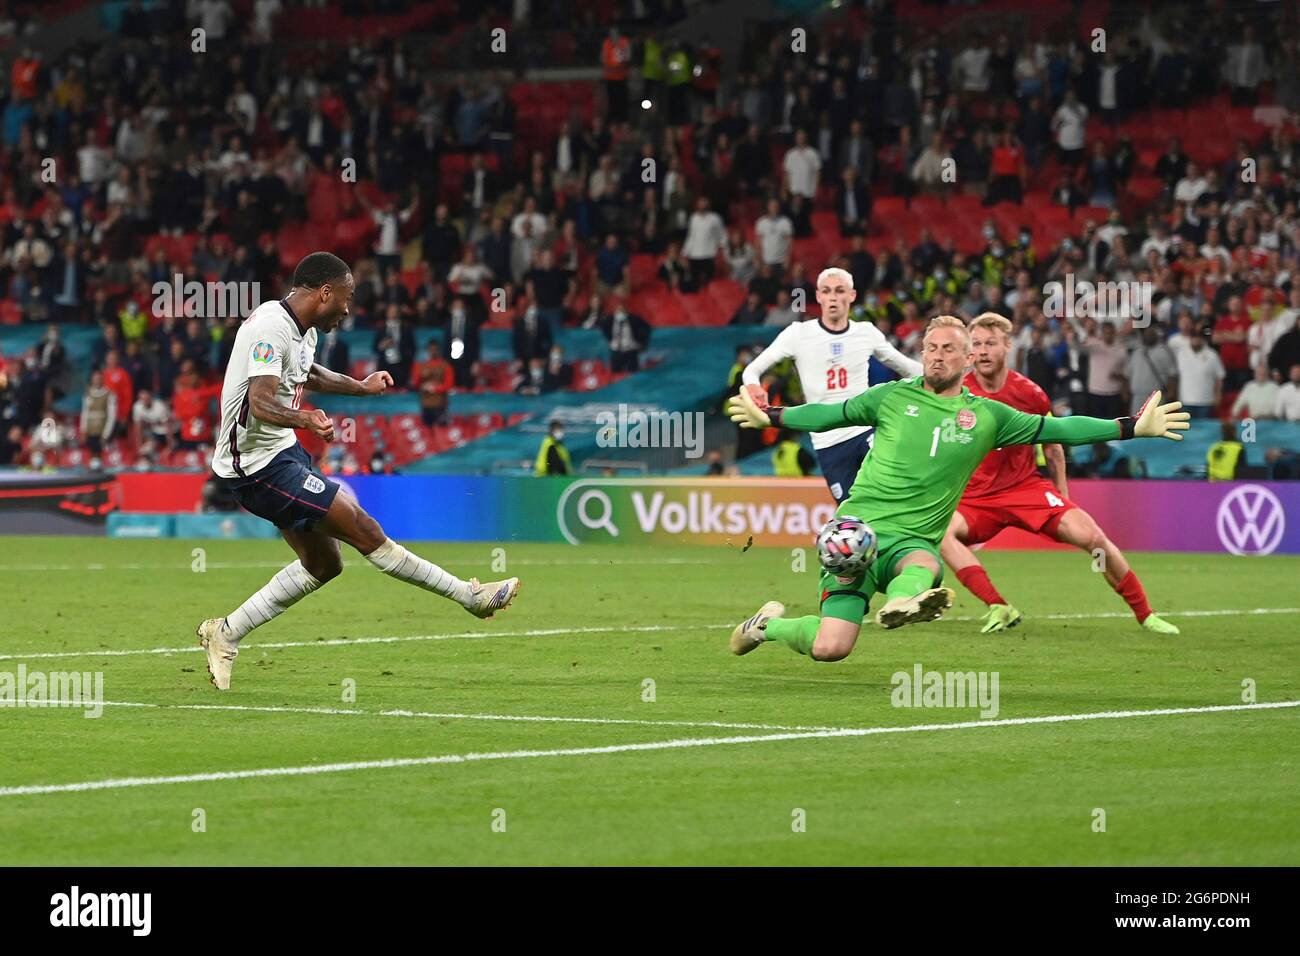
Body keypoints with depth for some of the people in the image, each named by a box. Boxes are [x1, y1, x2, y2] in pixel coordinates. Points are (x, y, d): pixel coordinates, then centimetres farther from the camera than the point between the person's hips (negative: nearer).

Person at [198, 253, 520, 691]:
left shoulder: (301, 329, 10)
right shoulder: (270, 327, -22)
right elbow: (260, 401, -36)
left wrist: (359, 386, 39)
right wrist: (303, 418, -53)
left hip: (283, 453, 11)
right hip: (259, 464, -11)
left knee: (323, 564, 13)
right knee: (363, 529, -12)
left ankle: (225, 634, 18)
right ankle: (471, 595, -9)